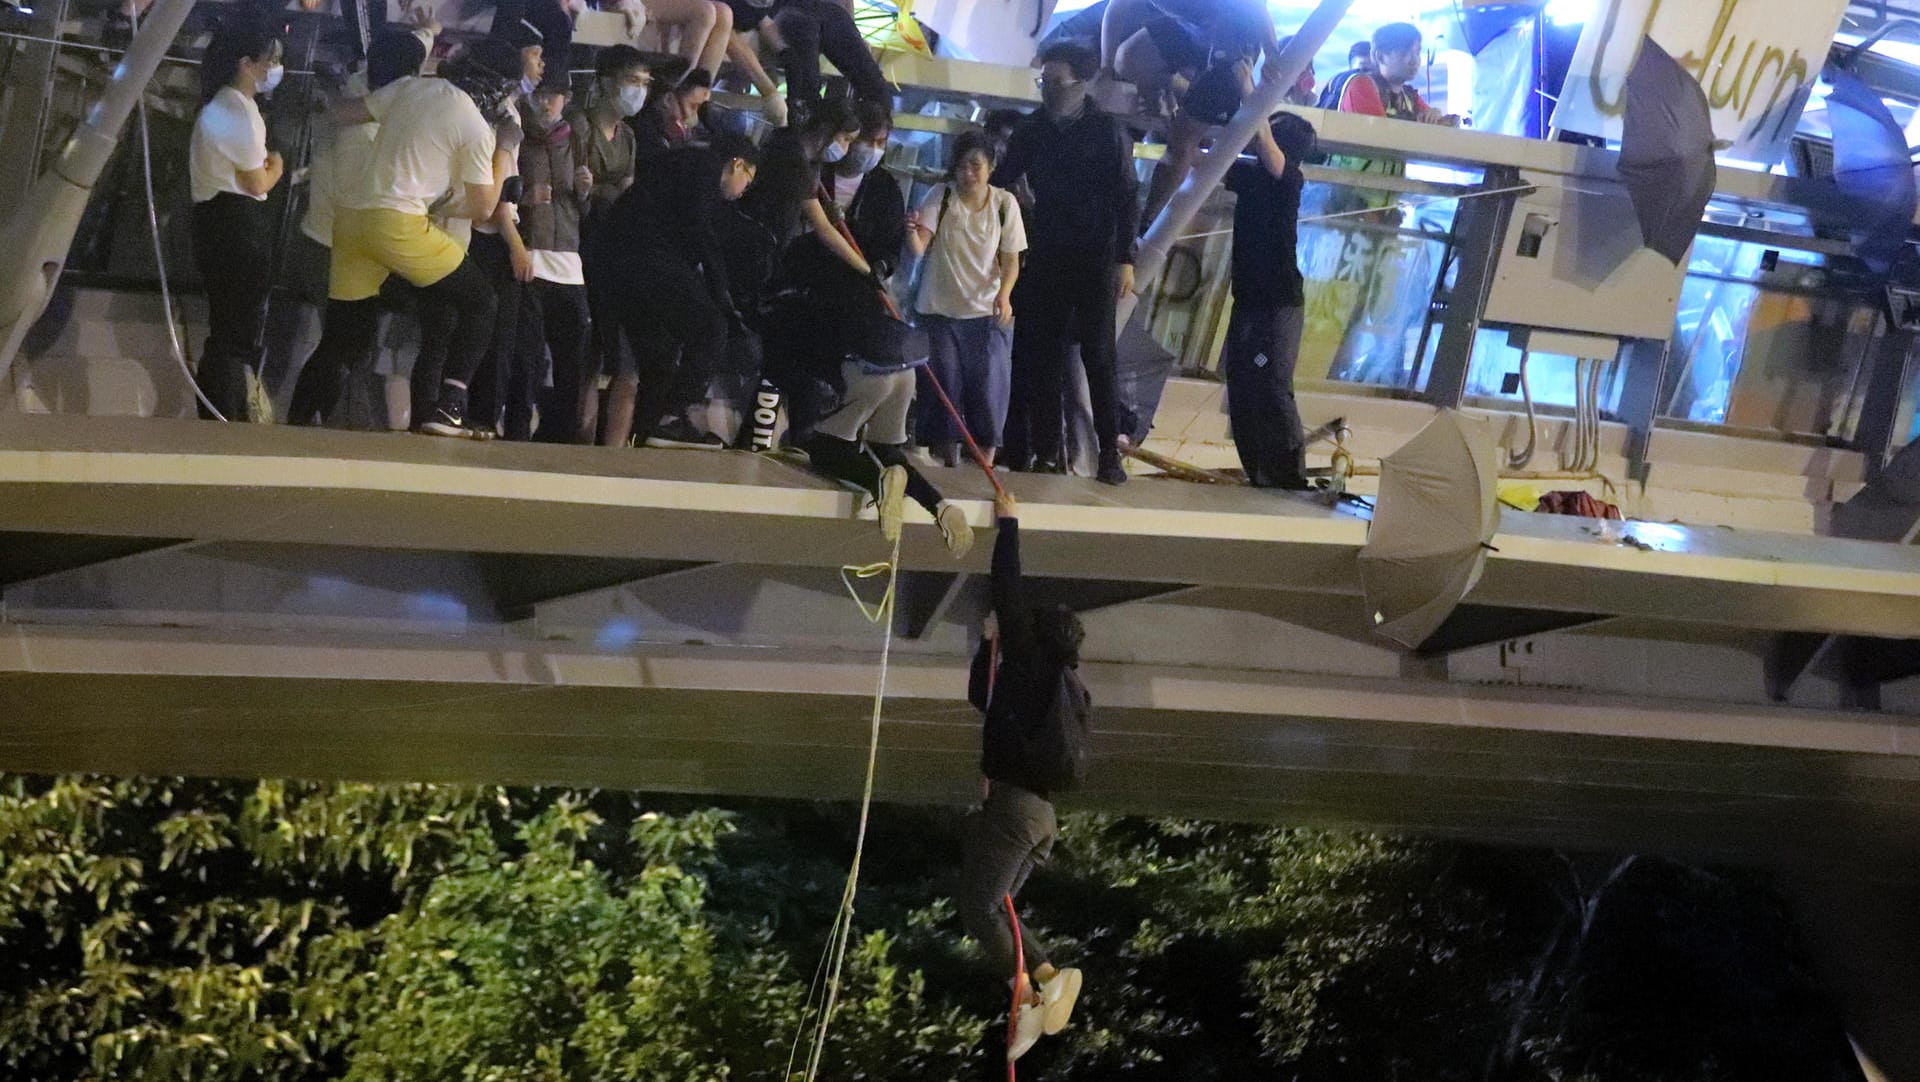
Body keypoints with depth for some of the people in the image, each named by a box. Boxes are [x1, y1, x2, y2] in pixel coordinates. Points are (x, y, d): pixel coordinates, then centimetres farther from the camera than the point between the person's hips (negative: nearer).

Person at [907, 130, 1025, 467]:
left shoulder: (1004, 203, 0)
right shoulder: (941, 196, -3)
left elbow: (1011, 259, 1)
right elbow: (919, 248, -13)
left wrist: (1004, 293, -17)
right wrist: (913, 233, -36)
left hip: (988, 312, 0)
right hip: (940, 311, 0)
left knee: (988, 386, -3)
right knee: (944, 385, 2)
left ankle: (985, 462, 6)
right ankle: (947, 457, 14)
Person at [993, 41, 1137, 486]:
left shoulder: (1107, 131, -3)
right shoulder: (1033, 131, 8)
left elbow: (1127, 198, -4)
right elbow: (999, 181, 14)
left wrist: (1125, 259, -10)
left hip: (1096, 257, -4)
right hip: (1047, 256, 4)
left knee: (1098, 354, -4)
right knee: (1044, 355, 1)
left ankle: (1110, 453, 0)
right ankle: (1045, 451, 6)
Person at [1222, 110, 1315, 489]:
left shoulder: (1288, 179, -10)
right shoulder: (1250, 174, 10)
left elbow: (1264, 144, -26)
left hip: (1280, 304, -8)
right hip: (1247, 300, 8)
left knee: (1271, 389, -12)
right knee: (1241, 392, 6)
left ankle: (1292, 481, -6)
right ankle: (1260, 479, 13)